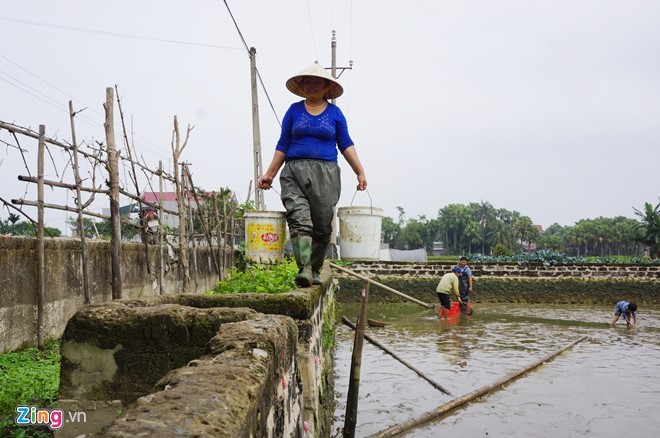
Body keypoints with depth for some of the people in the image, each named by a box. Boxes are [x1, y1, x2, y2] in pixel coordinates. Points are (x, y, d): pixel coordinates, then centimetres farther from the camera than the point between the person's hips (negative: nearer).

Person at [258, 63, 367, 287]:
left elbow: (346, 144, 9)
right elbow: (282, 145, 13)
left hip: (325, 174, 0)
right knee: (299, 219, -17)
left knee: (323, 226, 0)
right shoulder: (294, 110, 11)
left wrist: (360, 172, -1)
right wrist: (270, 174, 7)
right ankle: (304, 269, -23)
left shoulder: (334, 112, 10)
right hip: (295, 171, 0)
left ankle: (315, 271, 14)